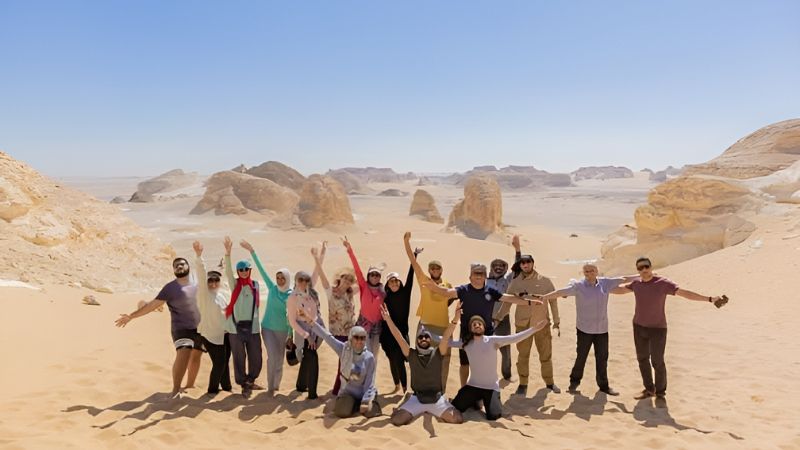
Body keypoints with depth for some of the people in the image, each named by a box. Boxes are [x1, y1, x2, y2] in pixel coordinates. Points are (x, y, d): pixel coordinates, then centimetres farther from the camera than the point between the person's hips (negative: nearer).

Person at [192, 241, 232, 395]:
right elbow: (201, 274, -23)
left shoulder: (225, 294, 9)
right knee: (218, 363, -6)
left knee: (225, 361, 13)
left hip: (225, 334, 6)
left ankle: (226, 386, 31)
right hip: (211, 335, -6)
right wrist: (198, 255, -35)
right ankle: (212, 389, 13)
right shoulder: (203, 293, -9)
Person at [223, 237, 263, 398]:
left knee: (256, 357, 6)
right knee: (239, 358, 4)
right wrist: (228, 252, -29)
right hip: (236, 326, -2)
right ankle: (244, 385, 19)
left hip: (252, 327, 2)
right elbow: (227, 271, -17)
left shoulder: (255, 285, 7)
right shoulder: (235, 284, -3)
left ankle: (250, 380, 29)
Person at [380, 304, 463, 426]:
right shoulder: (412, 355, -1)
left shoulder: (437, 354, -2)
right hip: (417, 398, 0)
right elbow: (399, 338, -11)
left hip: (437, 398, 0)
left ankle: (432, 412, 12)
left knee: (457, 419, -18)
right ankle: (419, 411, 12)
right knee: (397, 420, -20)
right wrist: (388, 319, -22)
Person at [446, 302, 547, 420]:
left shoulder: (493, 341, -13)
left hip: (491, 387, -2)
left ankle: (490, 400, 15)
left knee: (493, 415, -21)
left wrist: (535, 328, -33)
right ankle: (475, 400, 26)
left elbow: (514, 338, -22)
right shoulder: (466, 343, -5)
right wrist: (455, 320, -23)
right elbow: (446, 341, -12)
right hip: (473, 385, 3)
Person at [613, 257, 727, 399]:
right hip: (639, 327, 5)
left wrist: (710, 299, -27)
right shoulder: (636, 284, 0)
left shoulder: (663, 283, -16)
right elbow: (621, 289, 17)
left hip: (657, 329, -5)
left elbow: (685, 293, -20)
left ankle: (660, 391, 18)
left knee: (657, 361, -4)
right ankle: (649, 389, 26)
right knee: (642, 359, 10)